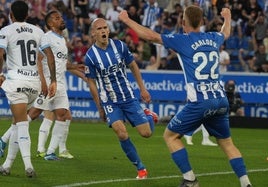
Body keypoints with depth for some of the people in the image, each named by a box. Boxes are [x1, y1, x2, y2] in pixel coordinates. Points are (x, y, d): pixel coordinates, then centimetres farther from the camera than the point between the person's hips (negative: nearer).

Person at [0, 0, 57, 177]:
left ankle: (28, 164, -25)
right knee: (18, 123, 15)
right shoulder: (37, 31, 11)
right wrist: (53, 81, 8)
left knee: (21, 123, -10)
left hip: (16, 81, -5)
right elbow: (50, 56, 6)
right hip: (34, 82, 5)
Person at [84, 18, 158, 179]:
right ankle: (140, 168, -6)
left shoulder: (120, 46, -6)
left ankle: (149, 116, 34)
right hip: (110, 102, -2)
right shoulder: (90, 56, -12)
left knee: (146, 133, -3)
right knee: (122, 134, -23)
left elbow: (133, 66, 8)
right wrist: (99, 108, 2)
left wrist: (143, 89, 8)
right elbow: (91, 82, -1)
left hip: (129, 97, 2)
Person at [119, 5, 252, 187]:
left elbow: (150, 35, -2)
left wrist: (126, 19, 10)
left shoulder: (183, 40, -2)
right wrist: (227, 17, 62)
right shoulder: (213, 38, 15)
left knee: (171, 135, 10)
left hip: (200, 102, -5)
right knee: (227, 143, 18)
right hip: (221, 100, 6)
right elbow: (226, 33, 40)